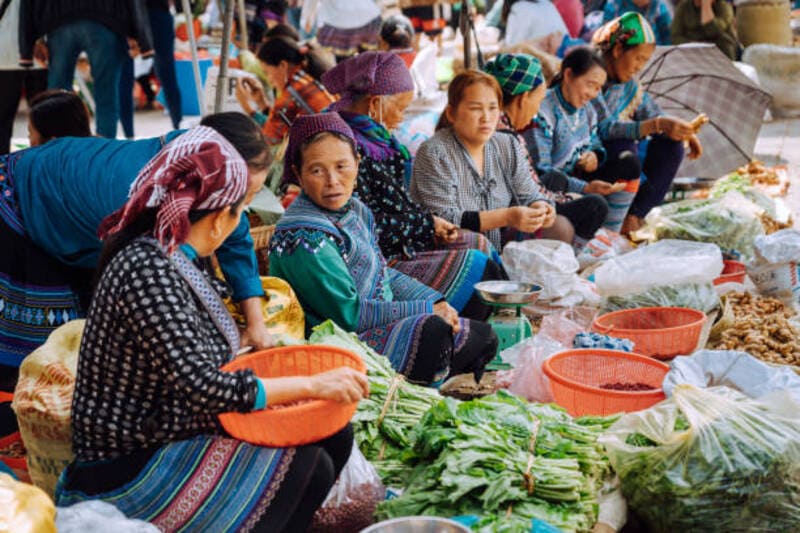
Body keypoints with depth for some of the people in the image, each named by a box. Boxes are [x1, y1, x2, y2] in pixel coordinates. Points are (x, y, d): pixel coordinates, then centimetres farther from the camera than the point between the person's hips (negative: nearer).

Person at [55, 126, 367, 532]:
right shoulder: (148, 270, -25)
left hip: (167, 434, 9)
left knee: (332, 435, 2)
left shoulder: (169, 259, 5)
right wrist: (310, 385, -23)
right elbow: (204, 388, -29)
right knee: (309, 468, -14)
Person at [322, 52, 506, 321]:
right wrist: (426, 224, -12)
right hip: (378, 259, -10)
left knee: (481, 246, 9)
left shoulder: (374, 139, 10)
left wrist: (431, 221, 1)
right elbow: (365, 225, -22)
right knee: (475, 266, -13)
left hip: (399, 241, 10)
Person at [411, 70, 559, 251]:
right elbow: (442, 221, -19)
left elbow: (529, 197, 10)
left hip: (502, 254, 5)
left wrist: (539, 208, -15)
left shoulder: (509, 147, 8)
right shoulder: (434, 153, -11)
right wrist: (506, 217, -27)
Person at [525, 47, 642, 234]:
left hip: (578, 179, 9)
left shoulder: (586, 108, 7)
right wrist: (586, 188, -30)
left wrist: (595, 155, -8)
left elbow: (596, 145, 19)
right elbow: (541, 171, -23)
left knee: (629, 163, -8)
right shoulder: (543, 112, -19)